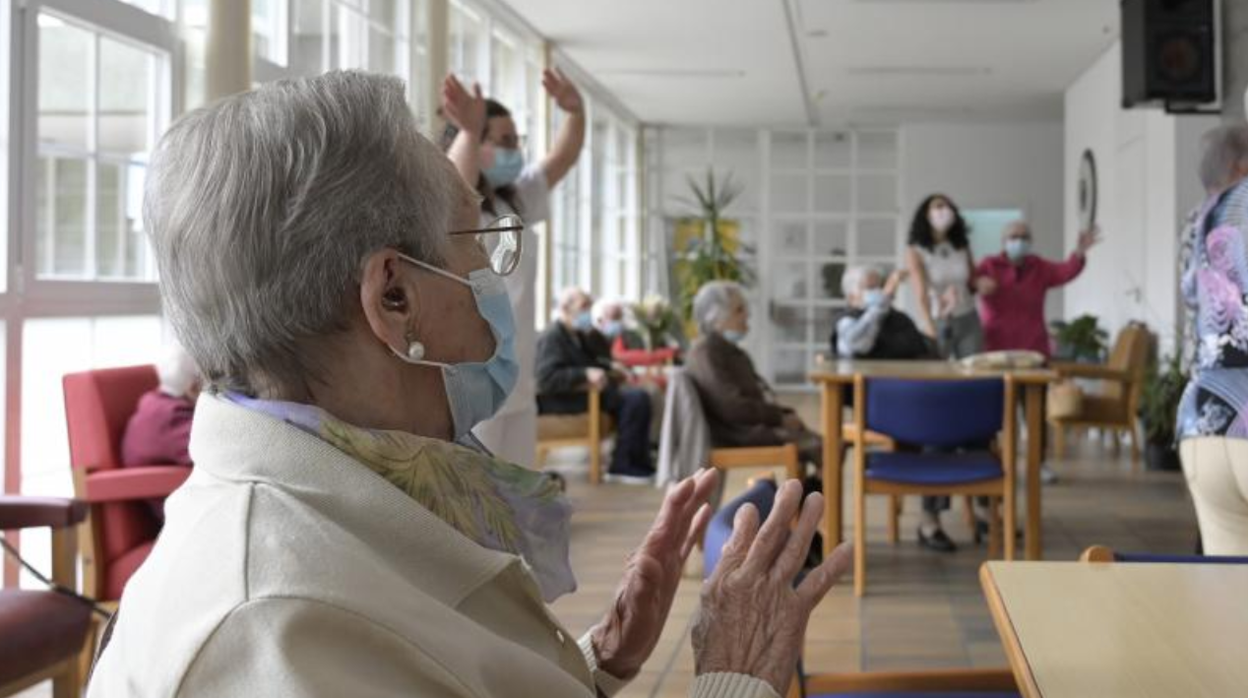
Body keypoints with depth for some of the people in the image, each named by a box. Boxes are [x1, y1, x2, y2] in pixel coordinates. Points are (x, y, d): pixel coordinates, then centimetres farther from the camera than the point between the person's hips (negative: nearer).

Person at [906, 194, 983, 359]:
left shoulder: (962, 247, 5)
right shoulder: (916, 251, -8)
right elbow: (921, 293, -20)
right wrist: (929, 327, -36)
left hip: (968, 321, 3)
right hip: (936, 322, -3)